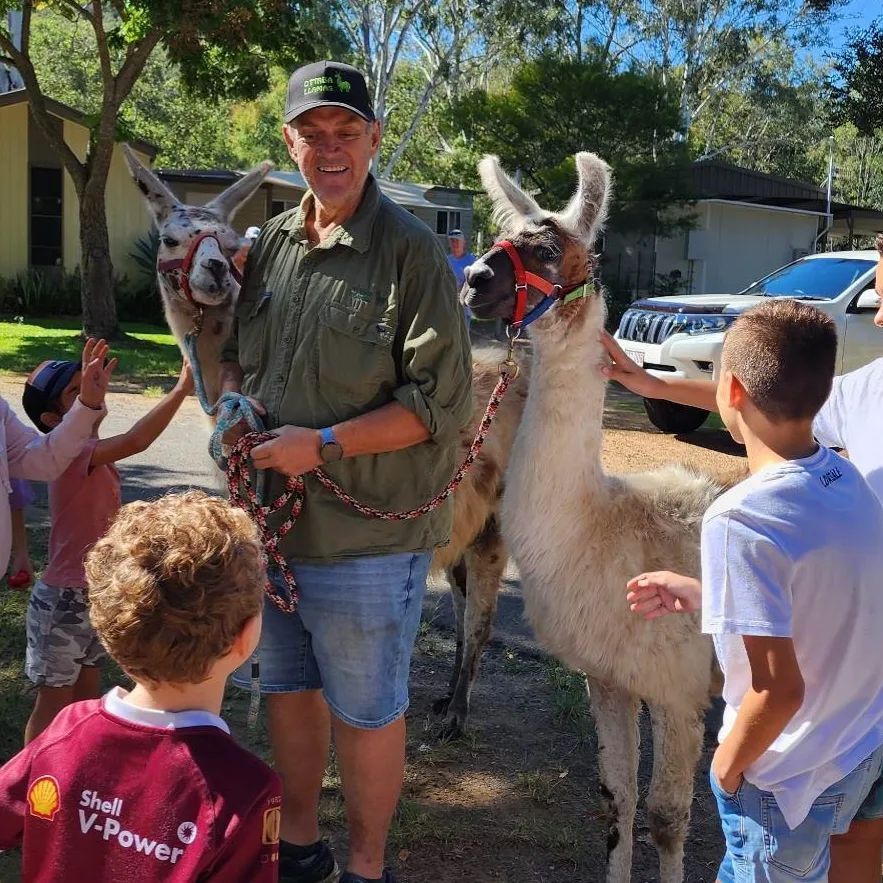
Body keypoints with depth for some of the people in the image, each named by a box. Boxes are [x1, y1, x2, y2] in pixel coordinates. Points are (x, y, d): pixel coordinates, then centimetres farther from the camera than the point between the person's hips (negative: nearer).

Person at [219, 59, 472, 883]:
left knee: (366, 713, 10)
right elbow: (234, 351, 19)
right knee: (287, 690, 21)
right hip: (270, 520, 7)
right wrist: (232, 402, -4)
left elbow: (442, 403, -16)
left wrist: (323, 445, -20)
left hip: (366, 536, -6)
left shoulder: (410, 251, -12)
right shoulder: (271, 243, 6)